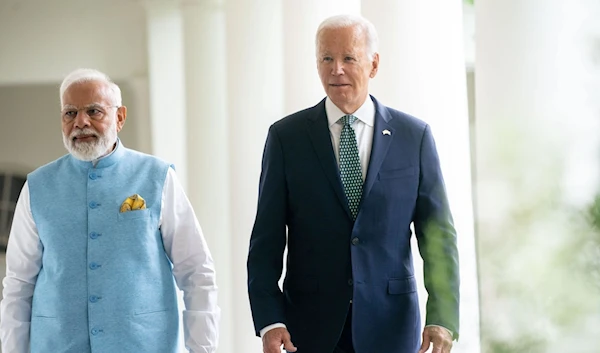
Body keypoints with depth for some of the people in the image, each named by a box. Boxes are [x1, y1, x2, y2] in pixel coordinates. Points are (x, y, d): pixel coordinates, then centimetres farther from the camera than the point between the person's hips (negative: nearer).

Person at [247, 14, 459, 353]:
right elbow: (267, 239, 1)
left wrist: (442, 318, -11)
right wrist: (269, 320, -10)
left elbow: (438, 234, 0)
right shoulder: (286, 137, 2)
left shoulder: (414, 135, 2)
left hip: (391, 326, 0)